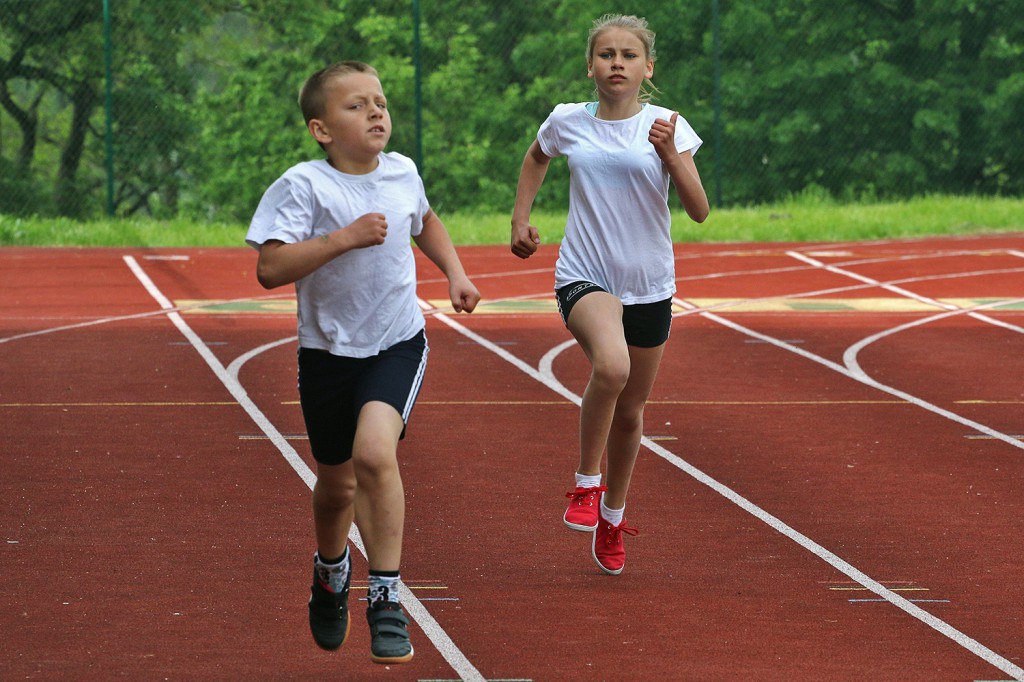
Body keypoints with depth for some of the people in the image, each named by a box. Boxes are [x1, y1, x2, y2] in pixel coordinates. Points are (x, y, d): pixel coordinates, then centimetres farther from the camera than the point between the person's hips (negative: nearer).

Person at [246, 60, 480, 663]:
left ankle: (387, 597, -19)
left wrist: (455, 273, 13)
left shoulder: (403, 173, 1)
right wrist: (344, 237, -30)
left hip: (398, 345, 1)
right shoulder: (304, 186, -14)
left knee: (374, 452, -25)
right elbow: (270, 268, -24)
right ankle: (332, 569, 48)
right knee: (336, 483, 14)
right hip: (328, 350, -1)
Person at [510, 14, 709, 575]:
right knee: (611, 365, -33)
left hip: (650, 286, 2)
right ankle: (586, 482, -13)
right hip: (584, 277, -2)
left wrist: (670, 155, -22)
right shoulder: (567, 123, 0)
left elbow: (699, 211, -9)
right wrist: (520, 220, 17)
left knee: (630, 411, 14)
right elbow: (535, 159, 24)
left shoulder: (667, 126, -3)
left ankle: (612, 518, 38)